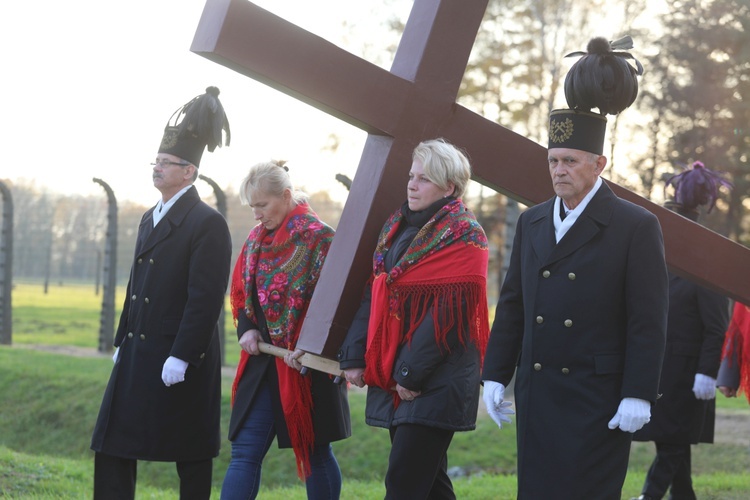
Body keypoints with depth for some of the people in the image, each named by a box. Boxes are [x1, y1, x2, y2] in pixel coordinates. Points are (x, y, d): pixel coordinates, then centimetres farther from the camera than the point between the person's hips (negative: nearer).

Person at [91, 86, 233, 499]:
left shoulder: (207, 224, -11)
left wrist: (181, 357, -21)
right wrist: (122, 341, 17)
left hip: (182, 361, -8)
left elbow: (205, 299, -18)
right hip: (137, 355, 9)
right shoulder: (150, 219, 16)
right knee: (111, 448, 5)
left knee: (191, 457, 2)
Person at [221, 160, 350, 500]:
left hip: (306, 366, -6)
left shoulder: (318, 238, -11)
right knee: (245, 452, 1)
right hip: (263, 362, 6)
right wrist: (247, 329, -2)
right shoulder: (257, 239, 10)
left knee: (315, 453, 6)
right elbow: (243, 293, 16)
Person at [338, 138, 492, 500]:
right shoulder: (396, 227, 14)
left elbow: (448, 315, -15)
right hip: (390, 375, 7)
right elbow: (375, 294, 13)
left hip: (435, 384, -7)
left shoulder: (463, 236, -8)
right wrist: (354, 357, 2)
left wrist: (411, 373, -17)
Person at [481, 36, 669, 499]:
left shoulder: (637, 227, -5)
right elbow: (512, 305, 14)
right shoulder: (532, 223, 12)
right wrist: (496, 374, 8)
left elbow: (649, 322, -8)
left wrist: (638, 395, -13)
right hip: (538, 393, 5)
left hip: (599, 399, -5)